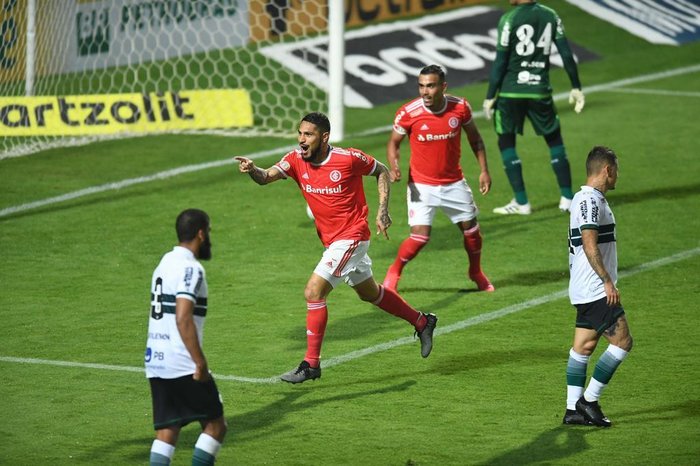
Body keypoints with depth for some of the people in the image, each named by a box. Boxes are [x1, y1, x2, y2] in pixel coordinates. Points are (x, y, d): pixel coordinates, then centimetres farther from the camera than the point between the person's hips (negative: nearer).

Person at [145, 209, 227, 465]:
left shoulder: (165, 262, 14)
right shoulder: (190, 268, -14)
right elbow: (183, 319, -22)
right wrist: (201, 363, -20)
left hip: (155, 361, 8)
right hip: (182, 365, -8)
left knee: (166, 431, 6)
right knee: (215, 425, 4)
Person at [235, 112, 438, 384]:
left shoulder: (349, 159, -18)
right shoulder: (296, 161, -5)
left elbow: (381, 171, -1)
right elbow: (265, 177, -19)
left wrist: (383, 210, -9)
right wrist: (252, 170, -41)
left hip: (351, 238, -7)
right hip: (331, 240, 7)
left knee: (314, 292, -16)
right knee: (369, 293, 23)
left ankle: (311, 364, -8)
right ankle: (422, 323, 43)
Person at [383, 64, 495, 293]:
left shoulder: (460, 107, -10)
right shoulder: (408, 113, -17)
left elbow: (475, 138, 7)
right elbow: (394, 142, -2)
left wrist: (484, 170, 3)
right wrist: (393, 167, -21)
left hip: (454, 183, 3)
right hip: (422, 185, -3)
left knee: (471, 230, 10)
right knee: (420, 236, -15)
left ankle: (476, 272, 37)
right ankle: (393, 272, 10)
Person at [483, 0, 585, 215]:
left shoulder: (509, 19, -9)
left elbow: (500, 63, -9)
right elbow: (566, 54, 3)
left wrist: (490, 97, -3)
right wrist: (576, 88, 11)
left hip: (511, 92, -3)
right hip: (540, 91, 3)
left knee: (506, 143, 10)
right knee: (554, 139, 17)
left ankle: (521, 202, 5)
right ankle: (567, 198, 13)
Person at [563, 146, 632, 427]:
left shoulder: (587, 199, 17)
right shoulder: (590, 200, -15)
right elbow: (590, 245, -21)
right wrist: (607, 281, -21)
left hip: (586, 290, 10)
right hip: (596, 289, -10)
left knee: (584, 345, 8)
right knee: (622, 341, -8)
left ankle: (573, 409, 8)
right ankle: (588, 400, -5)